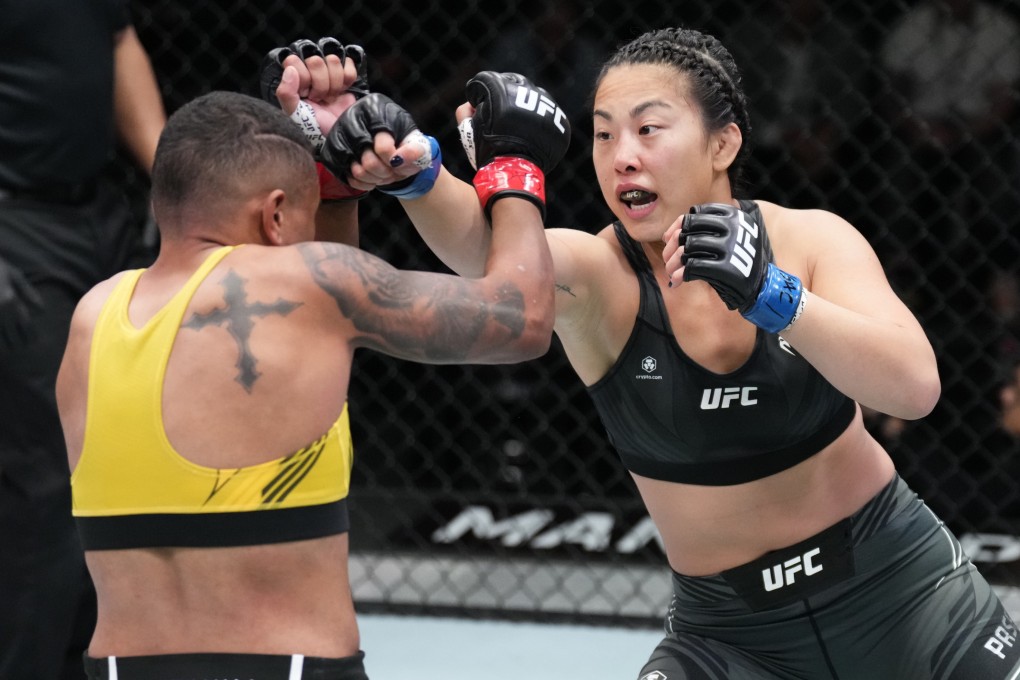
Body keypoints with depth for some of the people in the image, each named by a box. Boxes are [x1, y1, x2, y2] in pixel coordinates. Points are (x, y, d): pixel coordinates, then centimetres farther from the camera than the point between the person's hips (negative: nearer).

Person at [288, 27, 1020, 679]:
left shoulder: (811, 240, -11)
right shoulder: (595, 278, -15)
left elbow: (915, 386, -26)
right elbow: (479, 239, -36)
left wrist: (769, 295, -39)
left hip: (899, 589, 1)